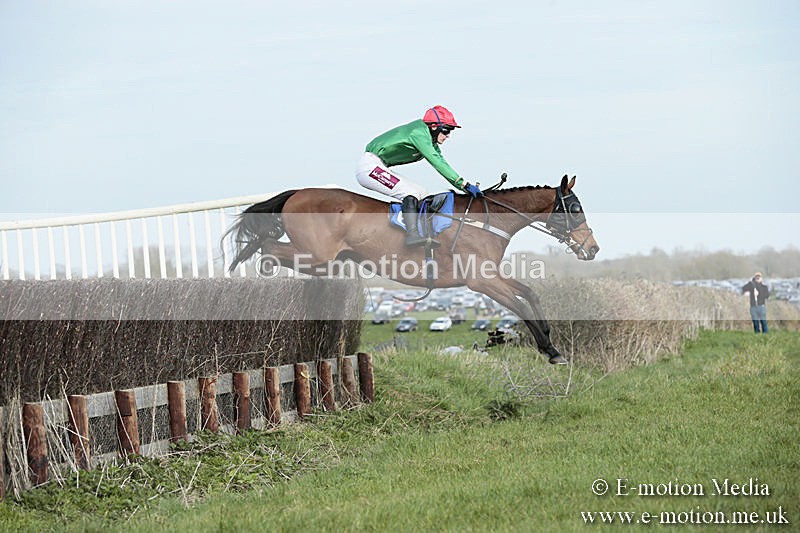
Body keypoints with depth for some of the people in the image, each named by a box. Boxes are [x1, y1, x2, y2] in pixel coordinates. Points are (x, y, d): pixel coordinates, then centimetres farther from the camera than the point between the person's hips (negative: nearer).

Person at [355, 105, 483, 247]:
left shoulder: (430, 142, 11)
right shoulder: (419, 133, -20)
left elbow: (441, 164, 13)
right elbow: (436, 162, -27)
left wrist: (465, 187, 3)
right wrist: (464, 184, -28)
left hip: (379, 168, 11)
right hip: (369, 166, -11)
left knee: (422, 194, 8)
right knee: (410, 193, -24)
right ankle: (412, 235, -35)